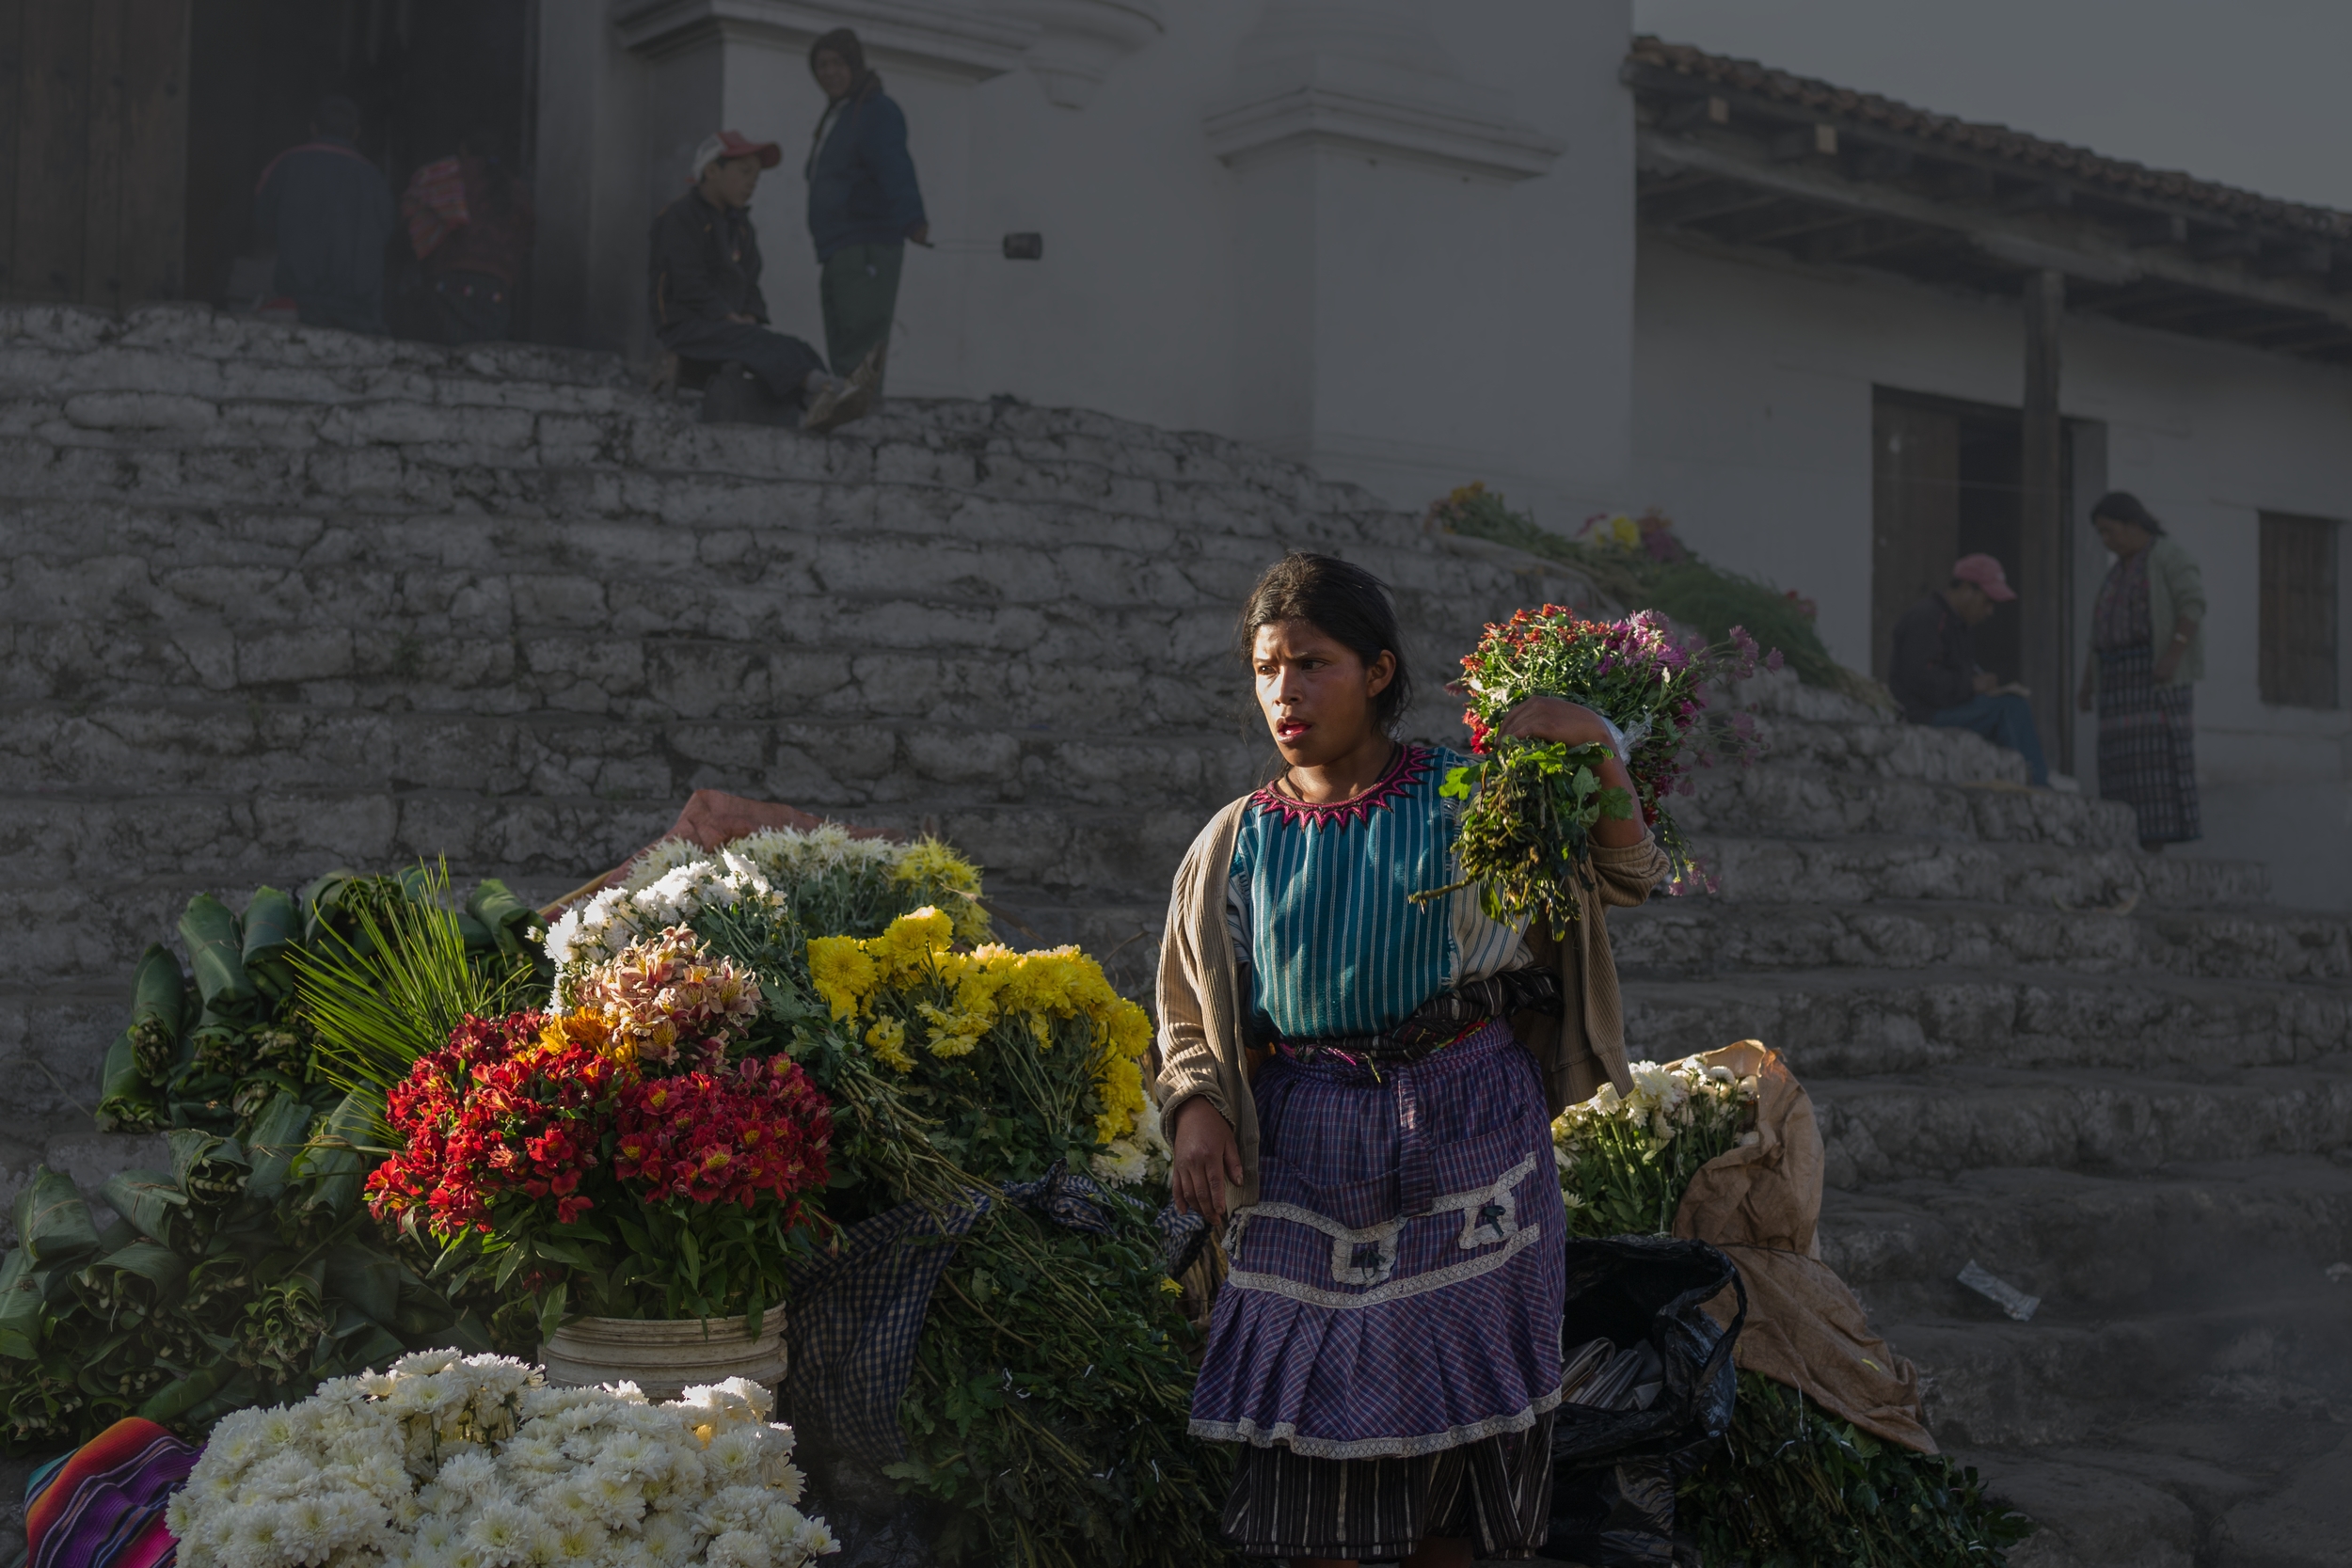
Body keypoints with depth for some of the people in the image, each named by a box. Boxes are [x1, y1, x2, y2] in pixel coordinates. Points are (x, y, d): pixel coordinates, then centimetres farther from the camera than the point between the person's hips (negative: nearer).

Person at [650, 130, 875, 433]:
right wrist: (732, 319, -20)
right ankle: (823, 385, -60)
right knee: (757, 342, -35)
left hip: (732, 325, 8)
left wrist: (751, 317, -2)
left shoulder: (740, 224, 23)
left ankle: (816, 407, -54)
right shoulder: (680, 217, -4)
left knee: (795, 350, -21)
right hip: (685, 326, -8)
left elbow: (750, 284, 20)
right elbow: (690, 283, -14)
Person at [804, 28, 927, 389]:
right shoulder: (835, 115, 22)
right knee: (843, 358, 8)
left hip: (867, 251, -10)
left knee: (859, 356, -17)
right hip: (837, 253, 10)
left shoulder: (878, 111, -8)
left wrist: (911, 219, -42)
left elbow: (896, 171, -26)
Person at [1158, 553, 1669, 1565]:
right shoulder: (1238, 842, 5)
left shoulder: (1470, 796, 1)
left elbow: (1626, 881, 0)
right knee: (1314, 1414, -1)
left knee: (1459, 1386, 6)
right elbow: (1190, 1015, 10)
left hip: (1468, 1128, 0)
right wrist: (1196, 1106, -10)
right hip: (1308, 1146, 1)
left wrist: (1599, 753, -16)